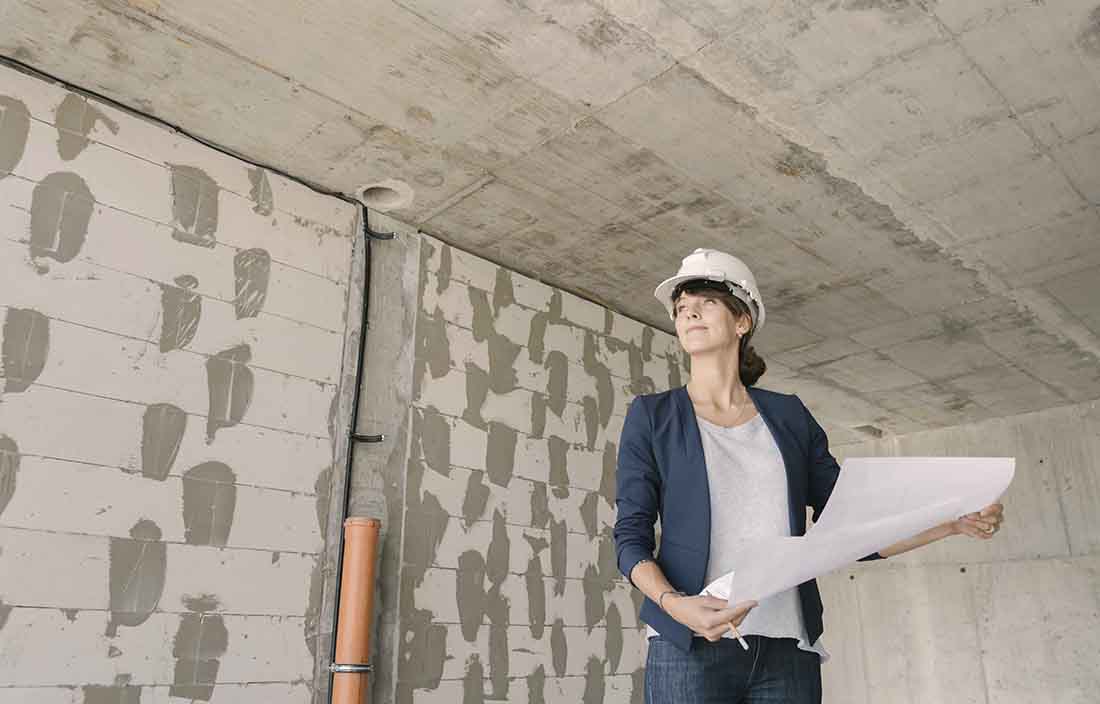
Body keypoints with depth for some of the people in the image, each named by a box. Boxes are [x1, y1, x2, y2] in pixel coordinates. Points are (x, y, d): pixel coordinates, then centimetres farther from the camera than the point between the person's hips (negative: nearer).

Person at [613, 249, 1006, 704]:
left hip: (789, 649, 2)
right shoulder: (652, 415, 5)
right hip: (690, 648, -2)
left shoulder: (789, 416, 12)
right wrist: (675, 605, -19)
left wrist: (953, 523, 1)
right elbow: (631, 536, -1)